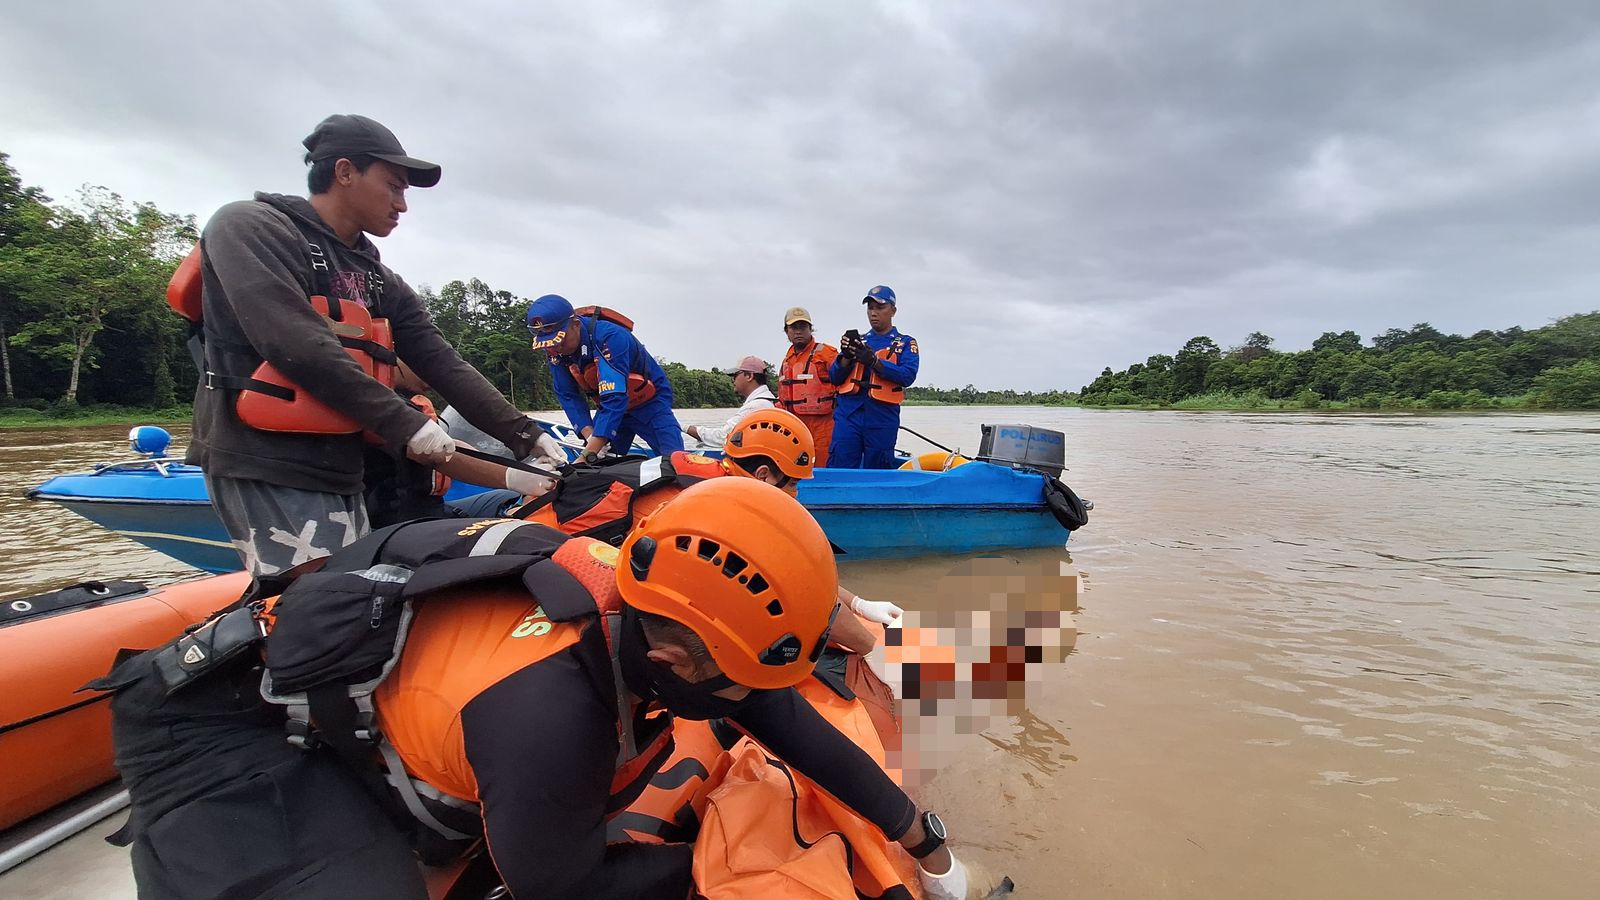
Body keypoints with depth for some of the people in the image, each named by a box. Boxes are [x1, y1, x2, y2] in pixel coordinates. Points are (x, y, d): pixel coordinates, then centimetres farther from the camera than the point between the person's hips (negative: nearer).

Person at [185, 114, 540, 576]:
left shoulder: (381, 281, 16)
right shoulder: (248, 227, -4)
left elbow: (444, 364, 8)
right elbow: (294, 344, -19)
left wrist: (524, 436, -2)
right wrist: (403, 423, -21)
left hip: (342, 473, 8)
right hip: (267, 470, -8)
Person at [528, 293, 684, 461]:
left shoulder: (610, 337, -36)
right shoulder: (555, 350, -15)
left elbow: (615, 399, -41)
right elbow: (568, 396, -9)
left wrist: (588, 455, -44)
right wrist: (590, 436, -27)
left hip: (650, 401, -6)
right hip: (611, 408, 6)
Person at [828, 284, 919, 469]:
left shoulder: (905, 343, 8)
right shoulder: (858, 341, 16)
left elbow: (908, 376, -10)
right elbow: (834, 378, 9)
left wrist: (873, 361, -22)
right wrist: (846, 357, -11)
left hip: (882, 420, -2)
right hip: (848, 416, 2)